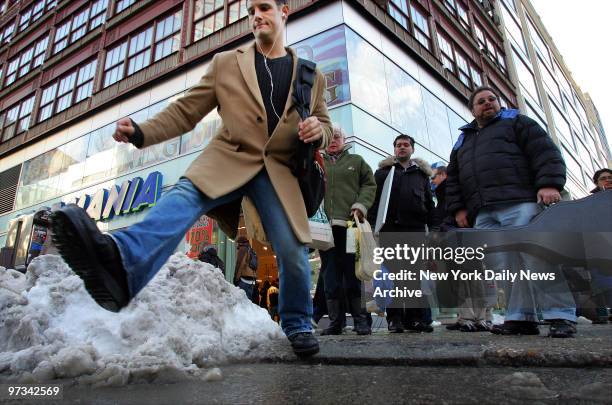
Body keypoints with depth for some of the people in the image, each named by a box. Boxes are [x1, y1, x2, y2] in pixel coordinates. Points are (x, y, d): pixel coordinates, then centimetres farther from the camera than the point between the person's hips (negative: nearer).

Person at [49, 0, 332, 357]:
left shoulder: (312, 76, 16)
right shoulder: (226, 63, 14)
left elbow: (325, 126, 20)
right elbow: (185, 111, 9)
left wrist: (318, 131, -7)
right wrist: (141, 132, -9)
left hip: (277, 170, 1)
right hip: (229, 157, 0)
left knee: (293, 251, -9)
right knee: (183, 196, -31)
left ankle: (298, 325, 14)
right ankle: (121, 264, -55)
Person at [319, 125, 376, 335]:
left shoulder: (356, 161, 17)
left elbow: (369, 184, 10)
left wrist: (360, 206, -6)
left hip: (350, 224, -1)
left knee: (353, 273, -1)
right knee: (330, 275, 2)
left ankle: (360, 319, 7)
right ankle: (335, 320, 8)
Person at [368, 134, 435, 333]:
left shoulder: (421, 173, 22)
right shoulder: (383, 171, 14)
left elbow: (429, 202, 18)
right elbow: (374, 198, 6)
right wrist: (372, 223, -6)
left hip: (416, 227, 2)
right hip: (390, 227, -2)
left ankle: (417, 317, 8)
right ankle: (395, 318, 2)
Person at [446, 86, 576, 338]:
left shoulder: (516, 122, 17)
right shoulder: (462, 141, 30)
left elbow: (546, 152, 3)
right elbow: (452, 180, 25)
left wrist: (549, 184, -12)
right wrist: (458, 208, 12)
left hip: (520, 204, -4)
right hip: (484, 215, 4)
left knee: (538, 257, -12)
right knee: (504, 266, -2)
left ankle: (562, 315, -4)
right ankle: (521, 318, 2)